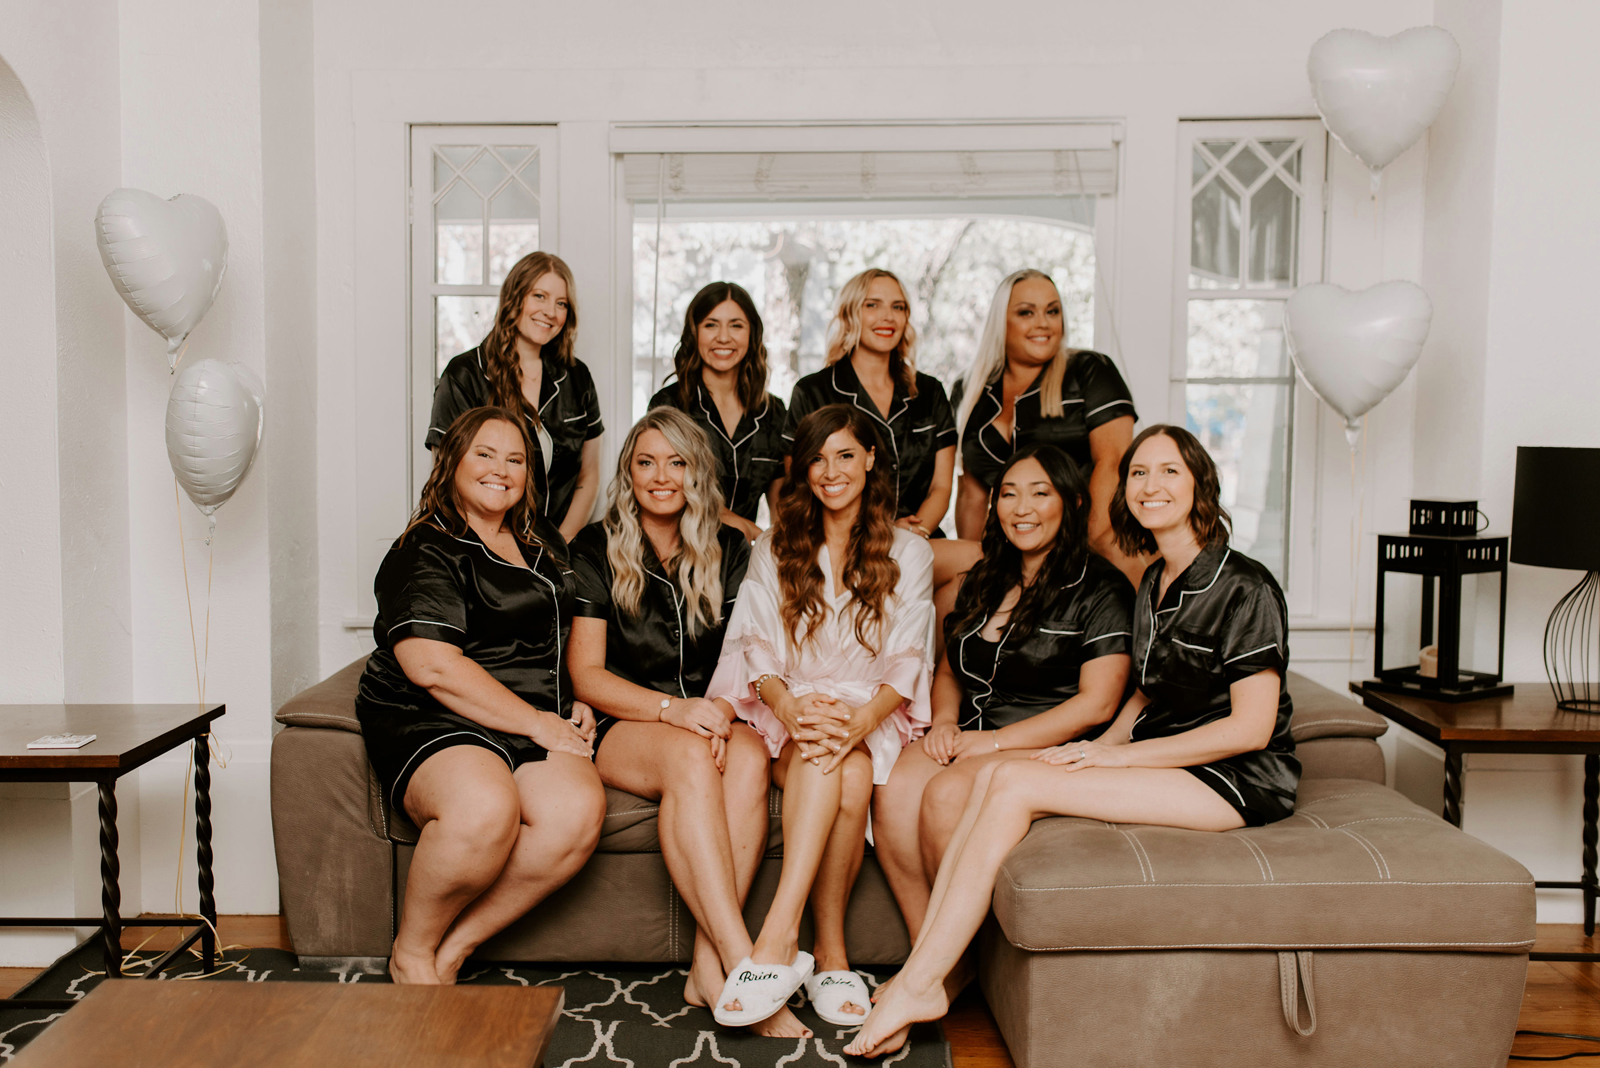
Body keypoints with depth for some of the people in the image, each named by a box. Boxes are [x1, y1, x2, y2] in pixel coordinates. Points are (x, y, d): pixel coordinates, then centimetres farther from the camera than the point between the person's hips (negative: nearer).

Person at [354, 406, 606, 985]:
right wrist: (537, 722, -14)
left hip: (536, 725, 6)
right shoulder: (424, 552, -1)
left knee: (579, 811, -27)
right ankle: (411, 951, -7)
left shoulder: (545, 546, 22)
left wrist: (573, 704, 16)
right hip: (430, 723, -5)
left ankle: (455, 945, -8)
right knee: (486, 809, -37)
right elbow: (431, 666, -14)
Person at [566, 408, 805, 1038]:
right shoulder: (595, 550, 2)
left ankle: (710, 966, -32)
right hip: (620, 726, -2)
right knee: (690, 756, -35)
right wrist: (671, 708, -21)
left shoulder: (729, 552, 10)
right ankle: (744, 967, -40)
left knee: (750, 757, -32)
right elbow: (586, 674, -5)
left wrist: (722, 709, -18)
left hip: (708, 717, 3)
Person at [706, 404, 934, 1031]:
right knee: (820, 753, -35)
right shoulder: (775, 549, 15)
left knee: (850, 770, -35)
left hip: (871, 715, 0)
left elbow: (906, 661, -1)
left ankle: (780, 938, -33)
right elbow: (758, 647, 2)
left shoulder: (909, 553, 11)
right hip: (787, 711, 0)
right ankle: (829, 952, -35)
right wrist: (788, 705, -21)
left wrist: (863, 719, -22)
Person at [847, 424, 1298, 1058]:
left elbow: (1251, 727, -17)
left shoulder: (1245, 588, -12)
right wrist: (1103, 747, 0)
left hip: (1239, 779, -8)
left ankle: (918, 985, -17)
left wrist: (1119, 756, -16)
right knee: (993, 776, -15)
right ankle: (923, 975, -17)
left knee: (1015, 782, -23)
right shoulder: (1154, 584, 13)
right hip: (1168, 760, 8)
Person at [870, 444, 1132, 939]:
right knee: (892, 790, -25)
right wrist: (945, 722, 2)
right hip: (969, 737, 6)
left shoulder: (1101, 591, -1)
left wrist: (995, 741, -13)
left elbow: (1097, 703, -9)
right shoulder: (981, 582, 18)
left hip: (1049, 749, -5)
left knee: (947, 793, -32)